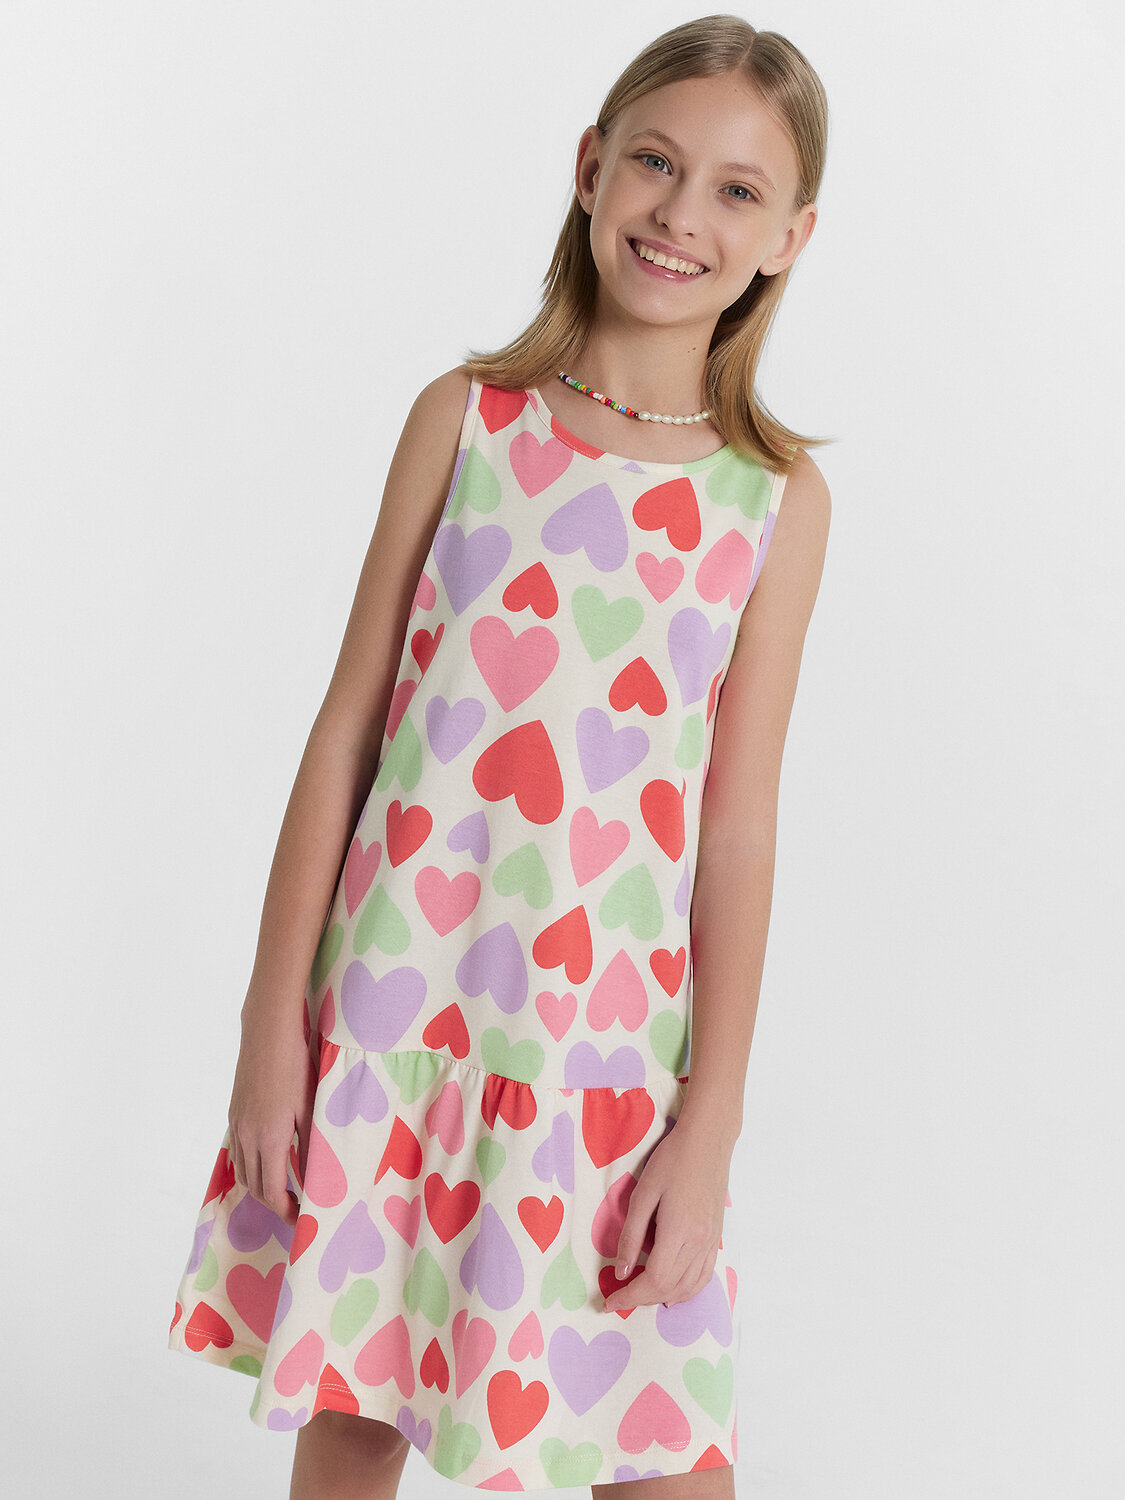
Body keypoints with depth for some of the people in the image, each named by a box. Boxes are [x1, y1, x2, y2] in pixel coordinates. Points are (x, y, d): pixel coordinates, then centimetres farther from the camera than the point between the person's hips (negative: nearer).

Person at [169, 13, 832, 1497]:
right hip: (393, 1005, 1)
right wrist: (275, 1014, -2)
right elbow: (347, 727, 0)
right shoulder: (467, 416, 0)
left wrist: (711, 1121, -3)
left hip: (608, 1042, 0)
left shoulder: (777, 497, 0)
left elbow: (740, 831, -1)